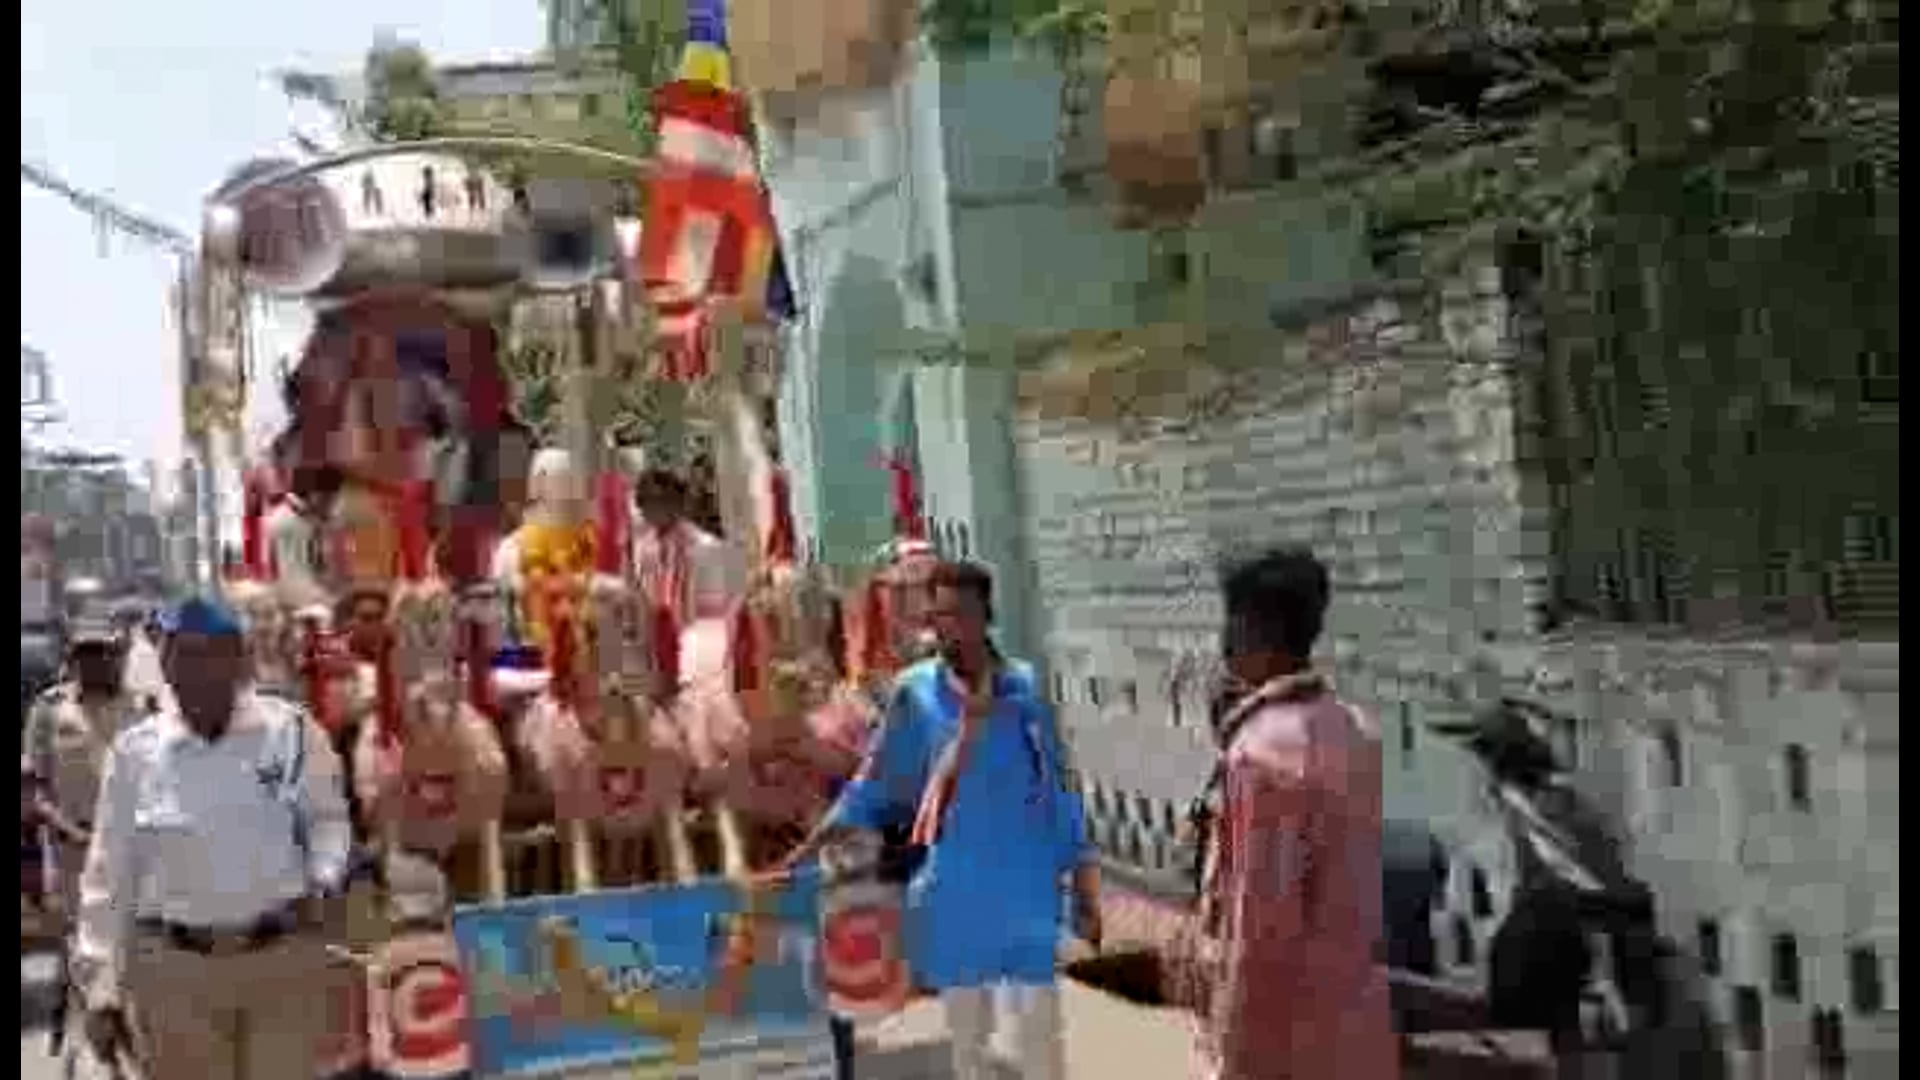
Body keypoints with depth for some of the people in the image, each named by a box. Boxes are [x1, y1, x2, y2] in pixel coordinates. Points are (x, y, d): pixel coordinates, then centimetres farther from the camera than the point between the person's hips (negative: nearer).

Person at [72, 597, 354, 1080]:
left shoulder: (292, 730, -4)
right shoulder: (135, 750, -2)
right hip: (175, 968, 1)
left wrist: (322, 881, -11)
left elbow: (328, 818, 9)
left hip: (284, 958, -1)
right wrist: (102, 989, 2)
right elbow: (108, 876, 3)